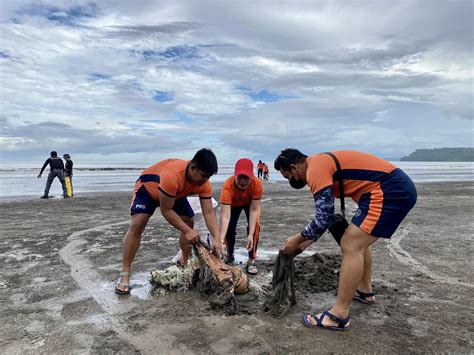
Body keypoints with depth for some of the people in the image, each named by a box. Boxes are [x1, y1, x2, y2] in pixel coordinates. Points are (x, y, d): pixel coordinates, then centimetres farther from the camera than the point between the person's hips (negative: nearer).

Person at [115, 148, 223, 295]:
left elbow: (209, 212, -26)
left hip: (176, 194, 6)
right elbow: (166, 211, -37)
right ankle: (124, 275, -12)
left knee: (189, 223, 0)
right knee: (137, 224, -20)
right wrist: (187, 231, -37)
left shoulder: (204, 183, -28)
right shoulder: (172, 175, -46)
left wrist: (217, 238, -38)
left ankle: (184, 263, 21)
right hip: (148, 187, -5)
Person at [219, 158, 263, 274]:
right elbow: (225, 216, -46)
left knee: (254, 227, -19)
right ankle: (230, 255, 20)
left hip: (250, 203, 0)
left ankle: (251, 261, -4)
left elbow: (254, 210, -34)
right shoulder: (227, 187, -44)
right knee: (229, 228, -11)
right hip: (233, 204, 0)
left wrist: (250, 235, -40)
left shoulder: (257, 184, -41)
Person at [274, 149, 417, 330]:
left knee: (351, 246, -11)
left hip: (389, 191, -11)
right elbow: (325, 214, 23)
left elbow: (324, 216, -16)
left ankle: (339, 315, -4)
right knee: (358, 240, 23)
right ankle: (364, 290, 38)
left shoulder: (315, 169, -14)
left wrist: (298, 239, -2)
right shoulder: (321, 163, 18)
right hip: (399, 187, 11)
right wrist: (307, 241, 22)